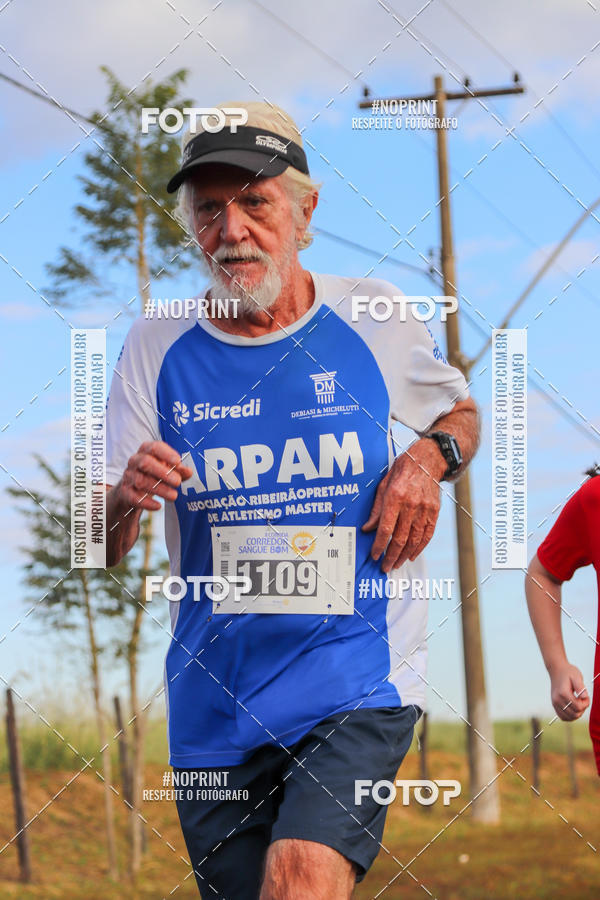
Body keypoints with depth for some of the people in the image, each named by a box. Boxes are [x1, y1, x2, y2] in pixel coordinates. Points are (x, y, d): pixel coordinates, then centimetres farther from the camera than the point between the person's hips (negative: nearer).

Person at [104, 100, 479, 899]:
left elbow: (462, 414, 21)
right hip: (213, 703, 2)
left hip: (357, 676, -2)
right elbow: (100, 553, 2)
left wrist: (430, 455, -3)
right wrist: (124, 499, -21)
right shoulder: (155, 348, 1)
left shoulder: (374, 317, 1)